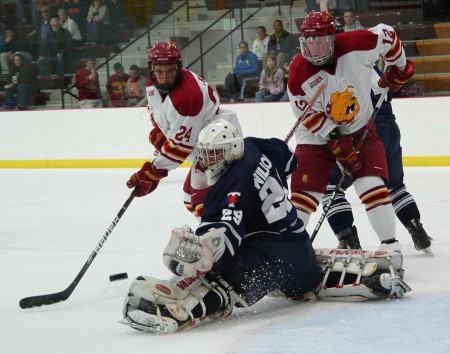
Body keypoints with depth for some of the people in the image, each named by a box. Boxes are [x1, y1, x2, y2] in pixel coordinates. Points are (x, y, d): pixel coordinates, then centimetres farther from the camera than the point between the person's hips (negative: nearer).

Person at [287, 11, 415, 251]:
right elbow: (307, 114, -15)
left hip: (360, 128, 0)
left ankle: (390, 243, -4)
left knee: (372, 185, -11)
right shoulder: (298, 71, -20)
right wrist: (336, 141, -20)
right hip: (317, 134, 0)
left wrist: (399, 67, 6)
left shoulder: (355, 45, -22)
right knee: (303, 190, -6)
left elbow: (387, 35, -4)